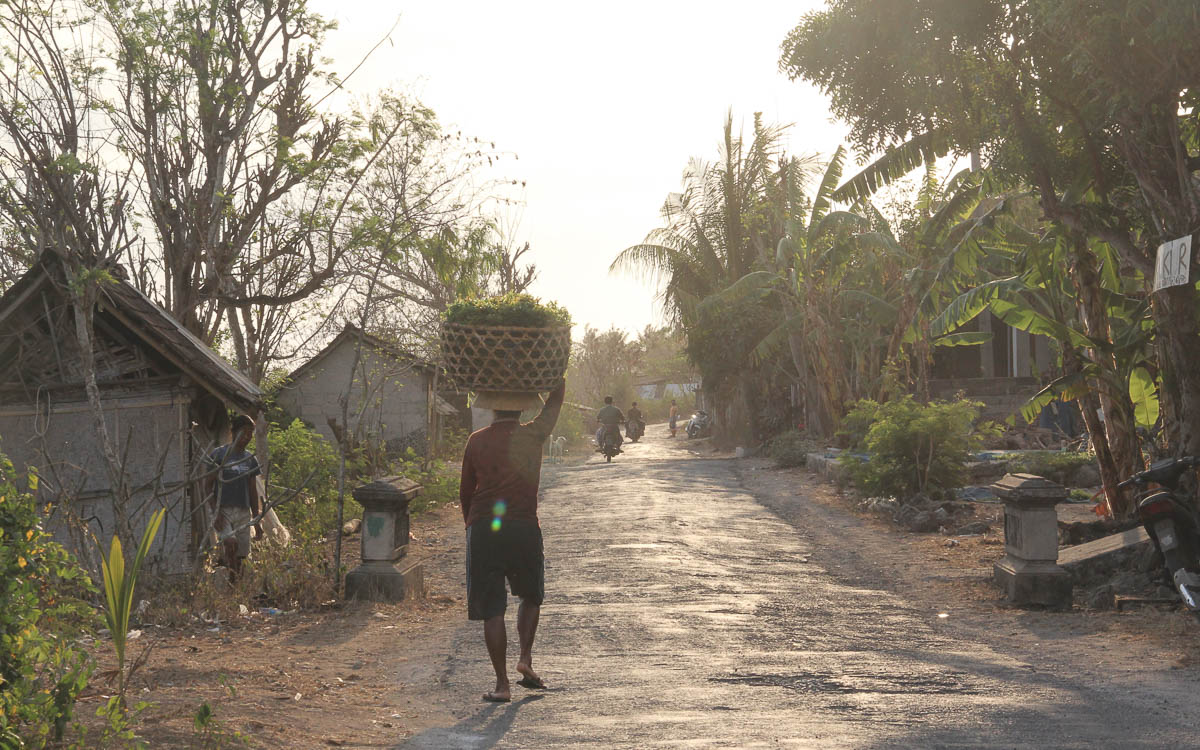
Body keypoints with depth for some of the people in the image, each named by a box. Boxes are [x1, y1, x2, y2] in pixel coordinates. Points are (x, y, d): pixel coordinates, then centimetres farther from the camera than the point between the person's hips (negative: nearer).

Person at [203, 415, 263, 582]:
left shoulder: (251, 460, 13)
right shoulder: (218, 455, 0)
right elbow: (208, 486, -2)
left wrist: (257, 521, 12)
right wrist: (216, 512, -12)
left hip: (243, 513, 4)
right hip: (223, 511, -4)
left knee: (239, 556, 0)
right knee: (230, 542, -29)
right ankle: (231, 580, -24)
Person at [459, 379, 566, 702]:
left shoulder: (477, 440, 5)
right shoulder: (532, 435, 1)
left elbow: (466, 491, 12)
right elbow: (557, 396, 15)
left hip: (483, 528, 0)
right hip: (524, 527, 0)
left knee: (491, 609, 3)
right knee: (531, 596, 23)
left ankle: (502, 684, 2)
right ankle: (526, 658, 8)